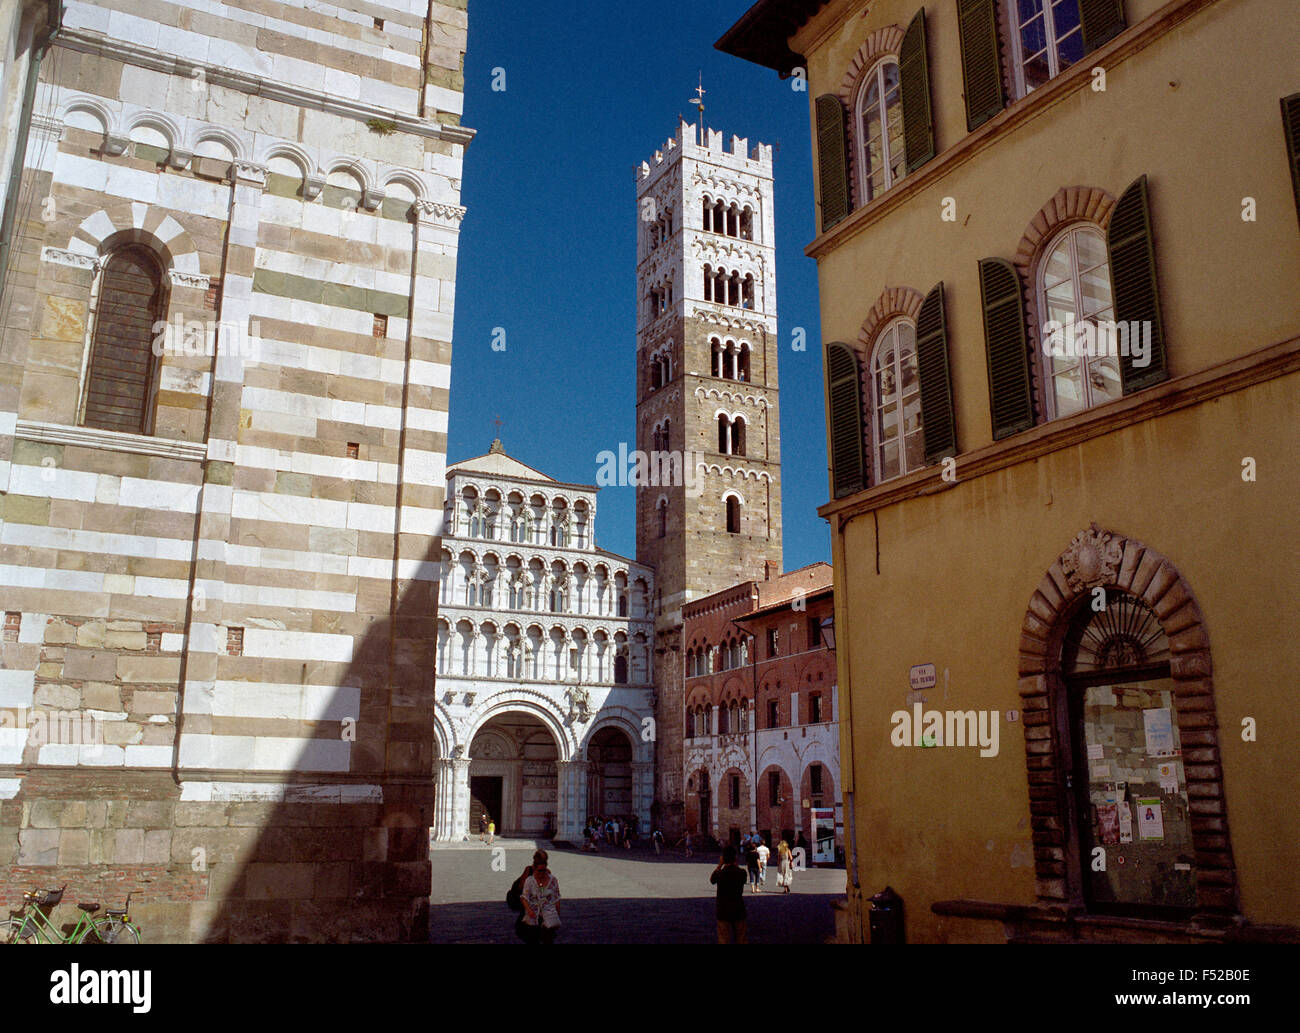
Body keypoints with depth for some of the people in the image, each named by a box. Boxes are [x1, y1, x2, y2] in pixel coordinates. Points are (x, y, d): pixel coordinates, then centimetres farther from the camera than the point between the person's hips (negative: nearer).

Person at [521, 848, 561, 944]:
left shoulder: (553, 880, 0)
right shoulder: (529, 881, -2)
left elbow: (556, 899, 6)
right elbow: (524, 897, -11)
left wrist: (558, 917, 8)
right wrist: (529, 910, -28)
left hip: (549, 916, -1)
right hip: (533, 917, 1)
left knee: (548, 940, -8)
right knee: (534, 940, 7)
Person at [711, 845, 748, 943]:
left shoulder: (719, 873, -14)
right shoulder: (742, 873, -9)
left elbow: (711, 879, 7)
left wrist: (719, 865, 5)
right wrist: (735, 865, 8)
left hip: (723, 911, -2)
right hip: (739, 911, 2)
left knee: (724, 939, 6)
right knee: (742, 939, 13)